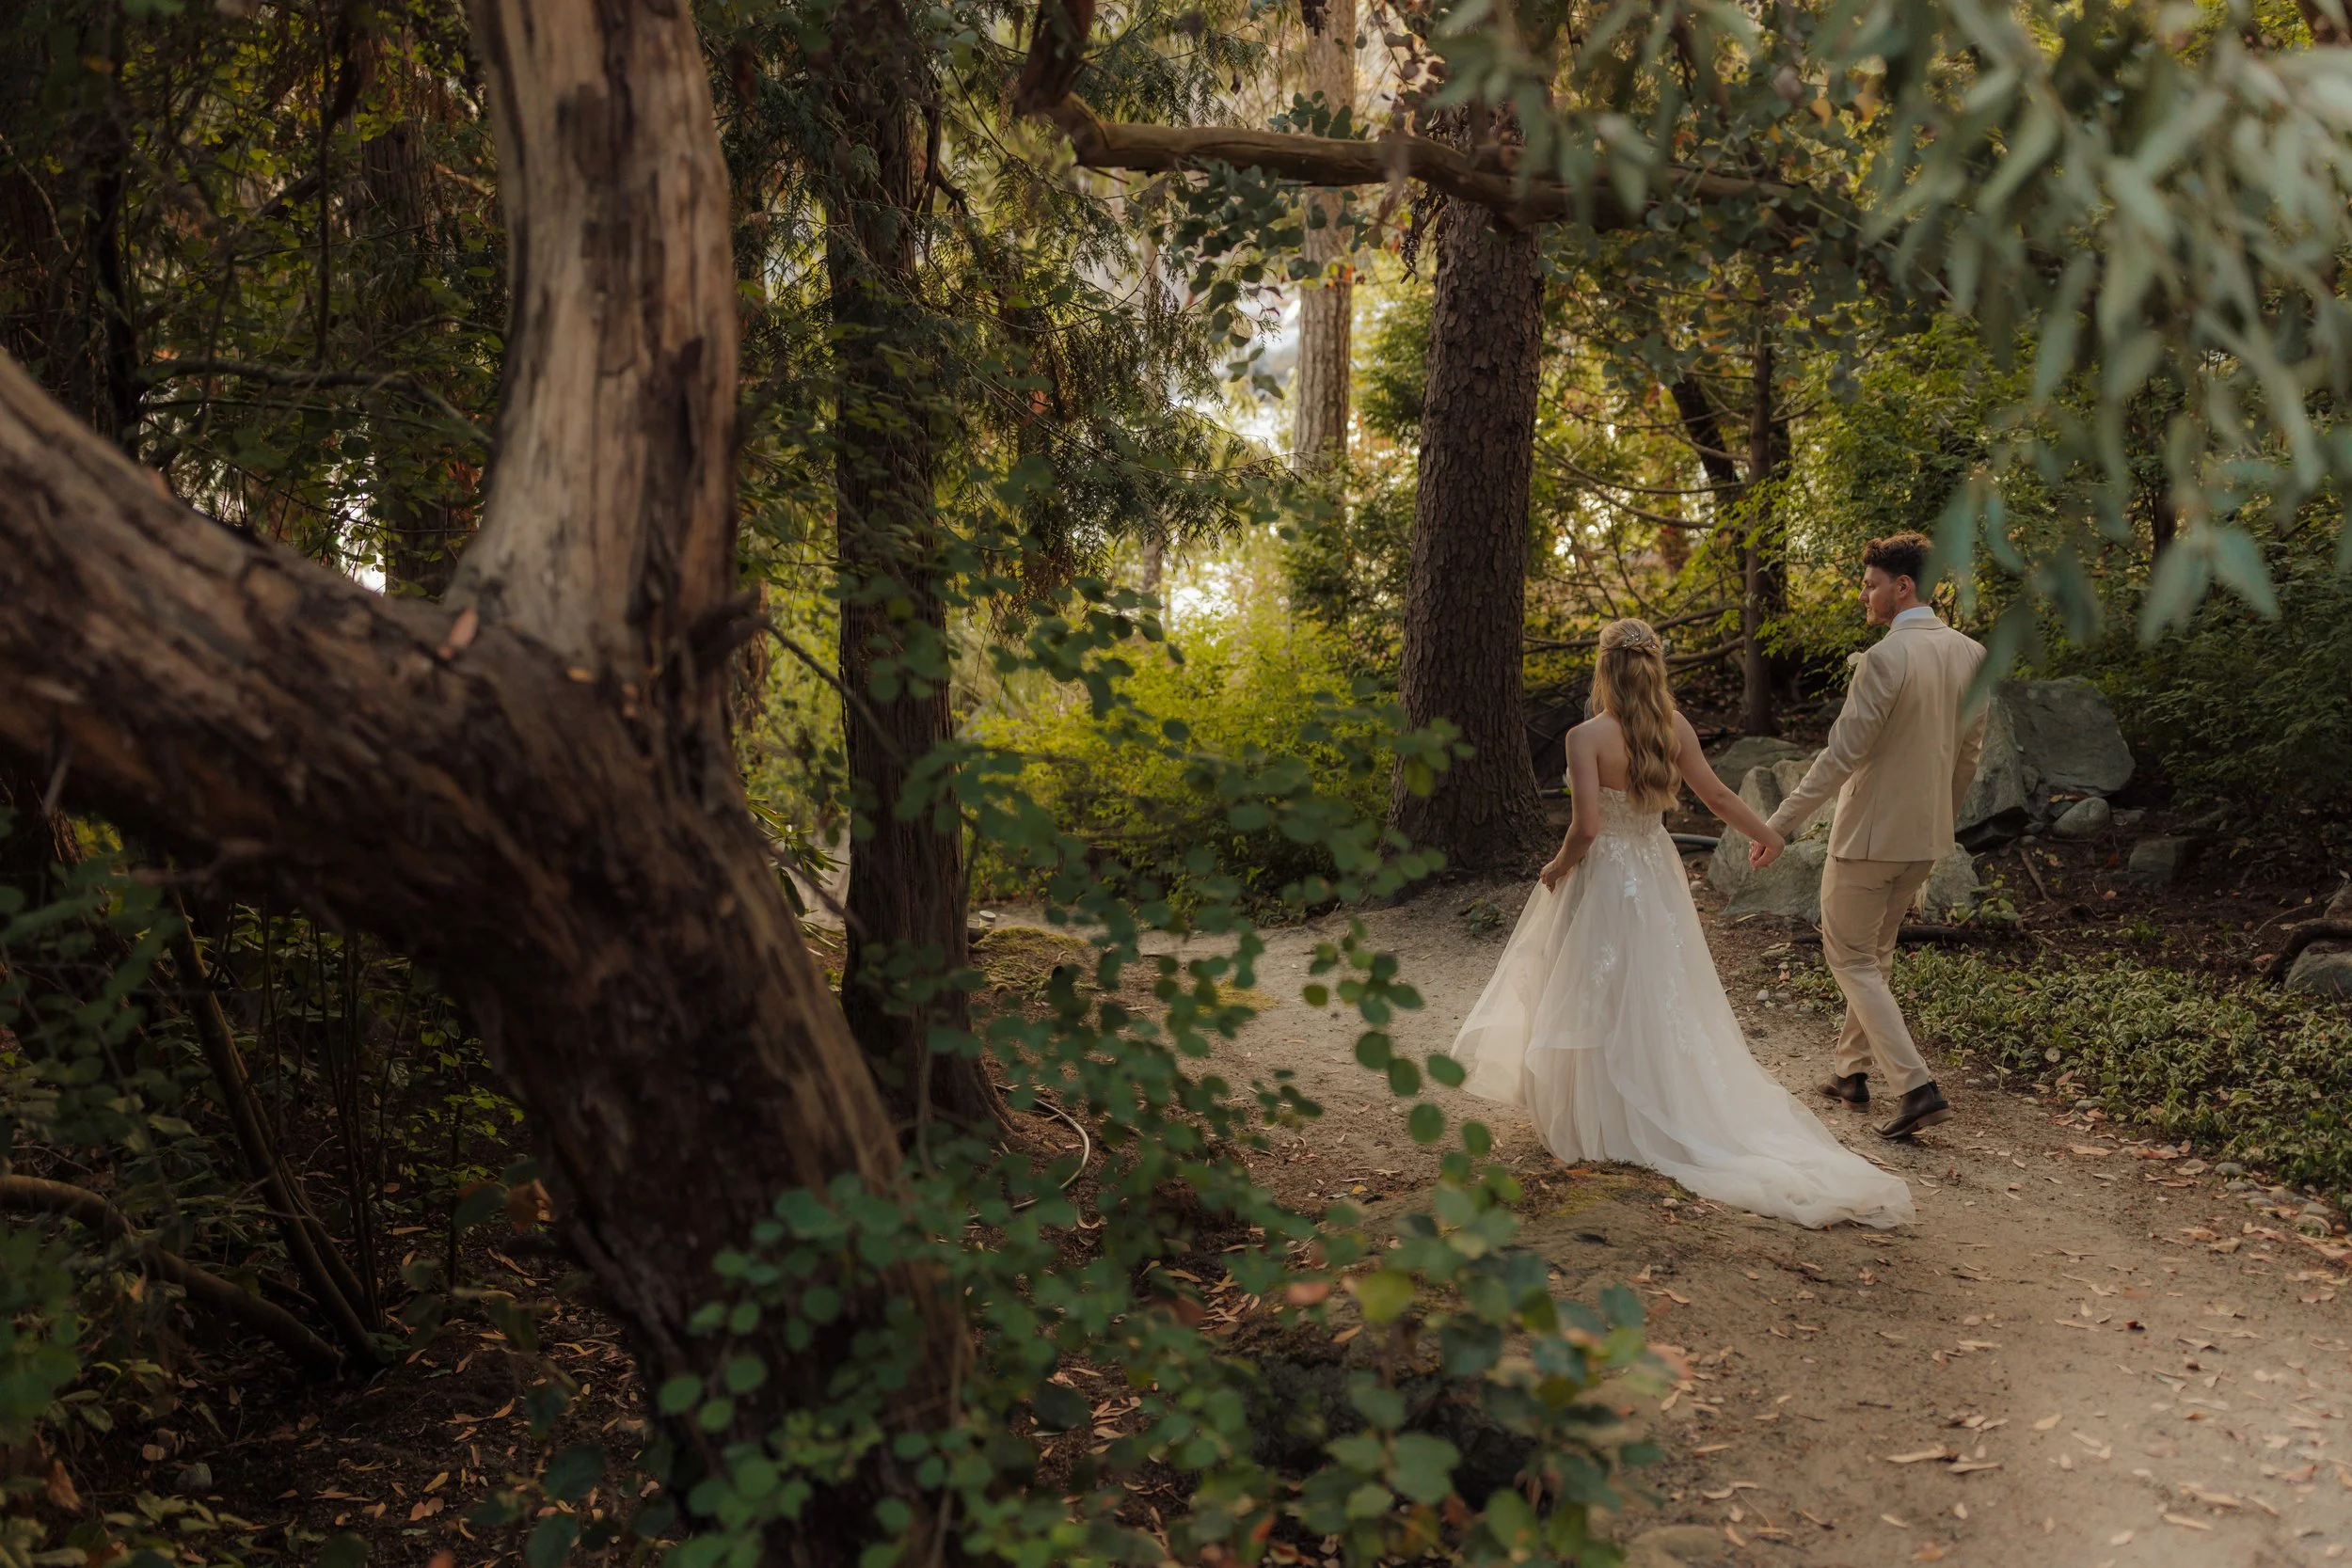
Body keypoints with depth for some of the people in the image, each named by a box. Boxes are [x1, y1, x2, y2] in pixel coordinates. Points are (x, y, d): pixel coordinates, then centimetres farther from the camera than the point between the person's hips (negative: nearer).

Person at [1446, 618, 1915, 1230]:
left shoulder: (1587, 737, -20)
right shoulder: (1674, 726, -4)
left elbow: (1587, 827, -24)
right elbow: (1717, 795, 4)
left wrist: (1558, 868, -5)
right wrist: (1767, 835, 20)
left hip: (1603, 879, -5)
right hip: (1657, 877, 5)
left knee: (1606, 1003, 6)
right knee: (1662, 999, 16)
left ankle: (1610, 1126, 13)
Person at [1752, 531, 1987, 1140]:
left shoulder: (1885, 658, -21)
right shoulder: (1971, 654, 3)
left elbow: (1841, 755, -23)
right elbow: (1969, 752, 11)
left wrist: (1779, 826, -18)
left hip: (1870, 835, -8)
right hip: (1926, 838, 8)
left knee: (1850, 959, 3)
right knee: (1875, 953, 22)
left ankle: (1917, 1087, -8)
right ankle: (1853, 1071, 33)